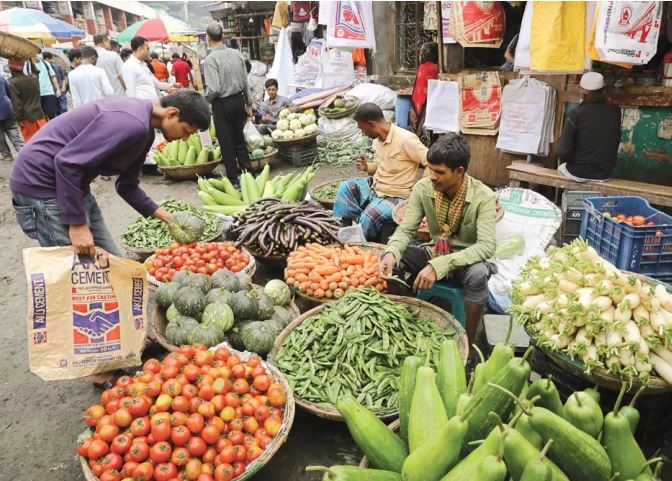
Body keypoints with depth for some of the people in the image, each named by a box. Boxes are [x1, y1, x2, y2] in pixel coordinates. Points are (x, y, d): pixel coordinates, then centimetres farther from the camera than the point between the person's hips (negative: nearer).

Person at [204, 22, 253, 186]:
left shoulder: (211, 59, -15)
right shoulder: (237, 54, 2)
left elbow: (214, 89, -20)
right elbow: (246, 82, 7)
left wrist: (204, 99, 0)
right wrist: (248, 104, 16)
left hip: (222, 104, -5)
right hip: (239, 100, 5)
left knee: (226, 142, 5)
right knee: (239, 138, 17)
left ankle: (233, 178, 12)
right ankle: (247, 171, 19)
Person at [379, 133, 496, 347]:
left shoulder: (483, 197, -24)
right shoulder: (423, 188, -13)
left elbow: (487, 246, -32)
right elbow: (406, 229, -10)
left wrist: (439, 265, -43)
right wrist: (391, 252, -34)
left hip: (468, 259, -3)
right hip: (435, 253, 4)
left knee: (478, 274, -37)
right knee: (392, 260, -20)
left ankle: (468, 342, -14)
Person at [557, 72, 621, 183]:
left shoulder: (576, 114, -18)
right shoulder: (615, 111, -5)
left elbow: (563, 152, -20)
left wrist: (564, 158, 5)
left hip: (578, 173, -4)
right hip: (604, 174, 4)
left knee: (562, 166, 28)